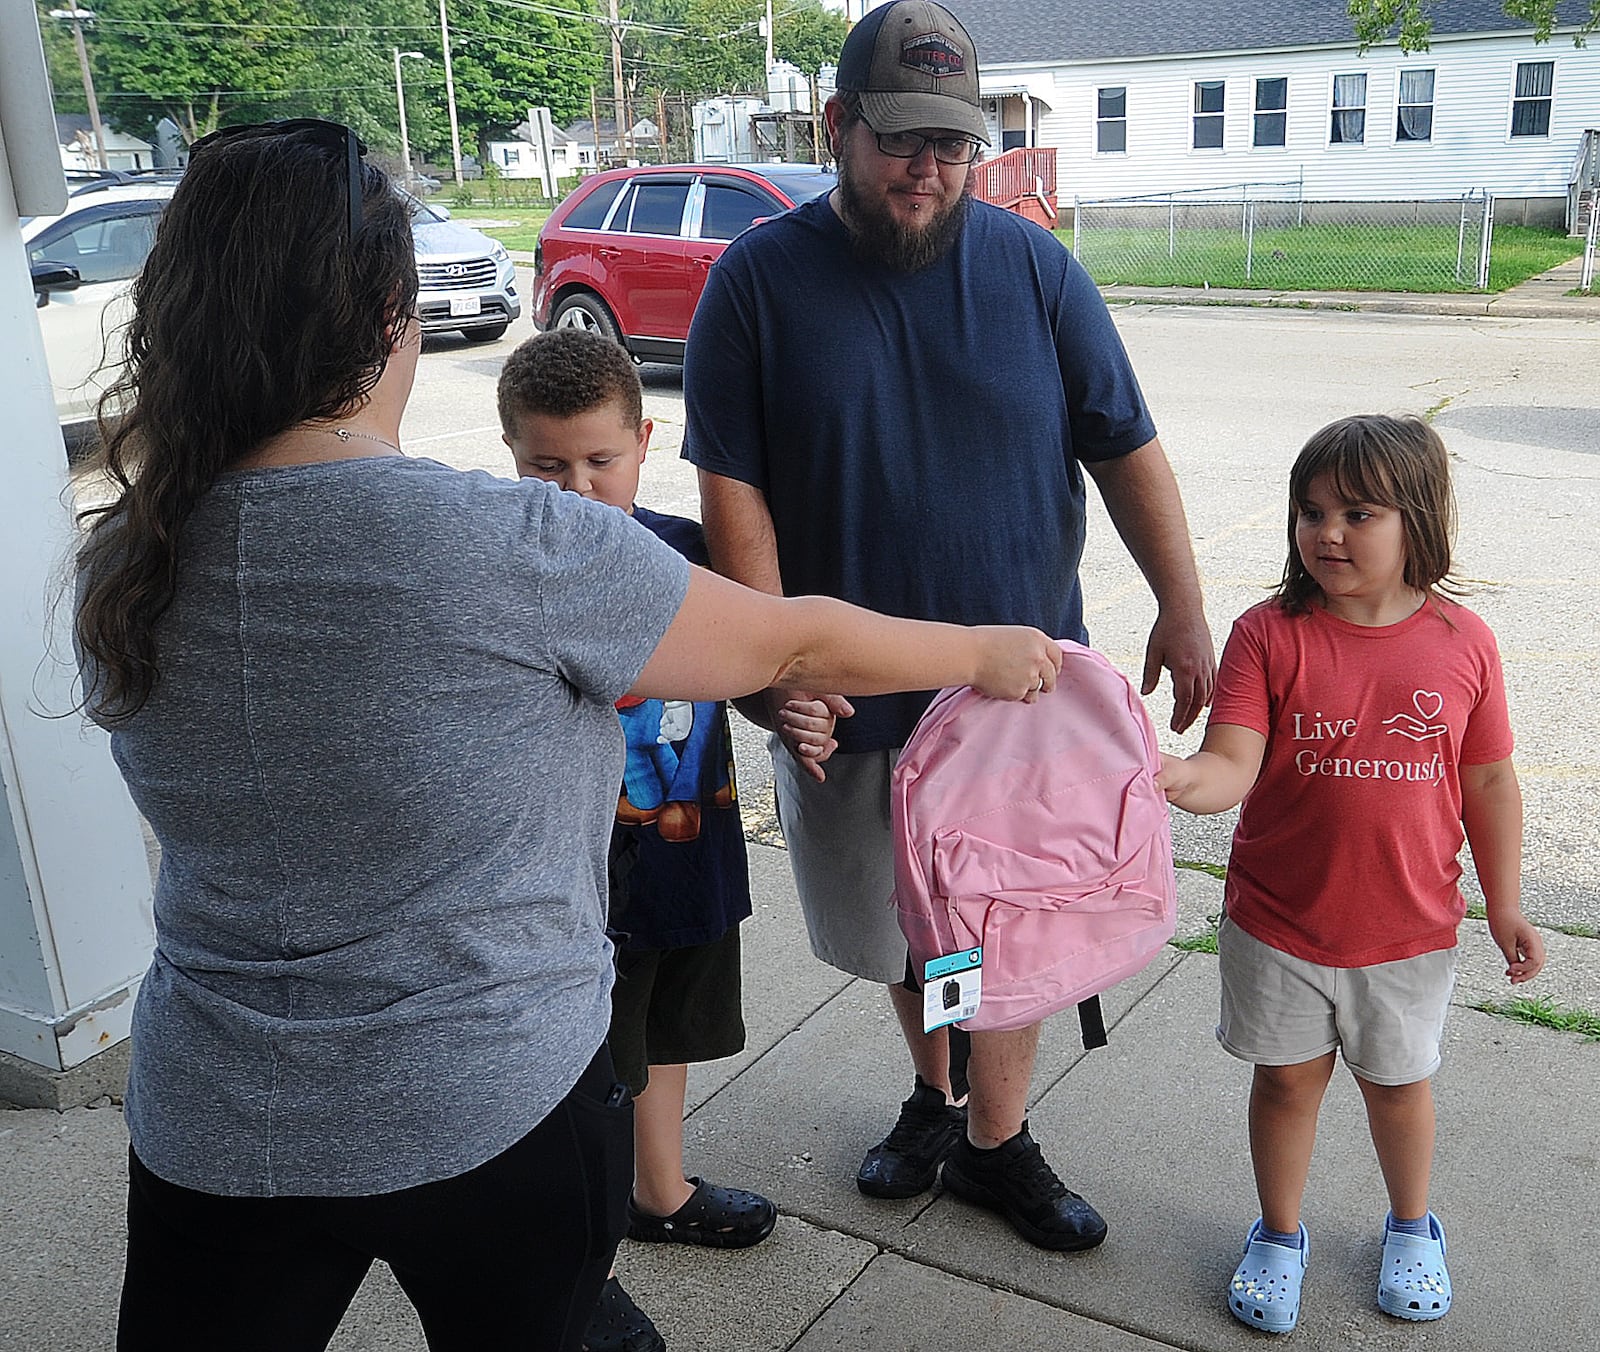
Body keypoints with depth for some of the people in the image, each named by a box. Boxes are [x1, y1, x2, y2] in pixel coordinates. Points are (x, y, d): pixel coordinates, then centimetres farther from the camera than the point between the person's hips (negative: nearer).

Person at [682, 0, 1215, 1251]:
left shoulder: (1034, 267, -2)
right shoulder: (759, 279, -6)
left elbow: (1127, 450, 1)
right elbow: (733, 489, -9)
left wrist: (1184, 611, -5)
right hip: (850, 690, 0)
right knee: (897, 924, 18)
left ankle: (995, 1141, 32)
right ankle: (935, 1091, 44)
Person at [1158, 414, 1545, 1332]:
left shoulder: (1463, 642, -8)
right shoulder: (1270, 635, -13)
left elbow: (1490, 784, 1)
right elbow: (1233, 765, -22)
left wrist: (1504, 904, 5)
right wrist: (1181, 780, -44)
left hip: (1410, 930, 1)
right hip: (1278, 923, -1)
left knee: (1398, 1082, 21)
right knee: (1288, 1081, 16)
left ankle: (1413, 1227, 49)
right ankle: (1280, 1235, 41)